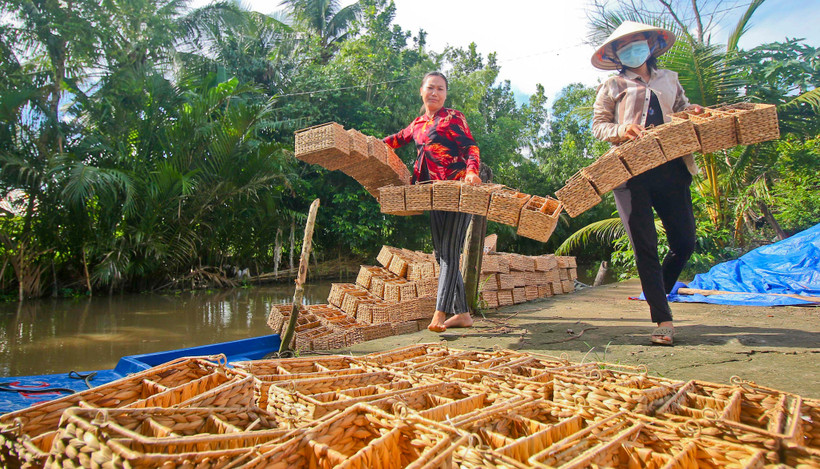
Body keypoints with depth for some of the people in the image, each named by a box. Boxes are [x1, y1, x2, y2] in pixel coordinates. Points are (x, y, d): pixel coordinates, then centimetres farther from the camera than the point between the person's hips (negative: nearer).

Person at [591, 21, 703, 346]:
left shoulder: (669, 79, 24)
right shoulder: (612, 87, 15)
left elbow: (682, 108, 28)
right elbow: (598, 125, 9)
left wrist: (693, 111, 4)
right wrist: (621, 130, -11)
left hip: (671, 169, 3)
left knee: (684, 241, -1)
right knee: (645, 248, -7)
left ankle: (657, 297, 24)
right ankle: (663, 321, -2)